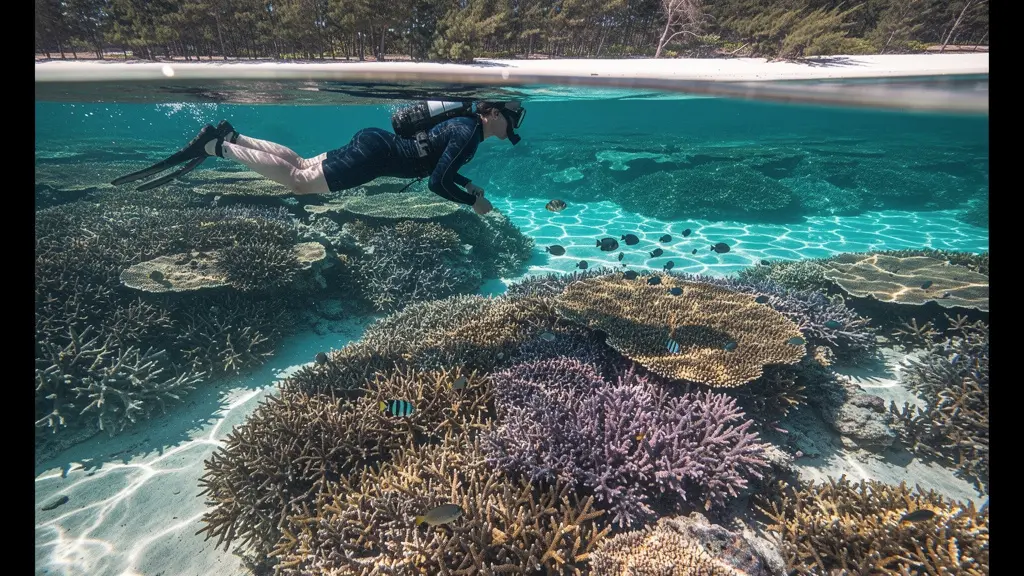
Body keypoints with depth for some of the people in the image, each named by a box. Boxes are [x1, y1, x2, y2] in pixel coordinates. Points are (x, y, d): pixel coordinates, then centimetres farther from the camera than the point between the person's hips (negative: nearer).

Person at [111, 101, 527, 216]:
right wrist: (473, 202, -12)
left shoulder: (464, 123, 15)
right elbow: (437, 184, -24)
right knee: (297, 181, -6)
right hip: (374, 153, -9)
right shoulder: (470, 133, -16)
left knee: (298, 165, 16)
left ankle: (230, 135, 19)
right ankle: (216, 146, -2)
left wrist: (468, 185, 18)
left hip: (375, 144, 9)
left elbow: (440, 168, 27)